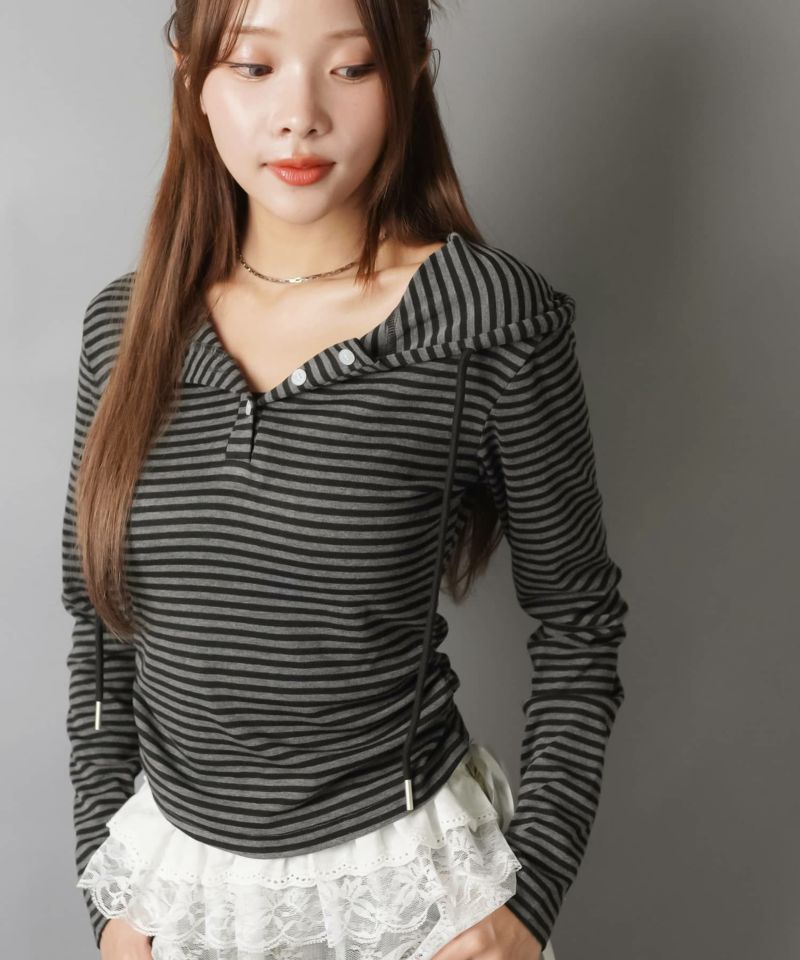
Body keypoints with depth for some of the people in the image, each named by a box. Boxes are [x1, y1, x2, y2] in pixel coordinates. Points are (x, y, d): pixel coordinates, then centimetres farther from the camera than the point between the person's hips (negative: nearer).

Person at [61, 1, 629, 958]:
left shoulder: (494, 319, -16)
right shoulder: (127, 323, -5)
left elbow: (577, 615, -5)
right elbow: (99, 619, 3)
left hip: (403, 870, -3)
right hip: (172, 862, 4)